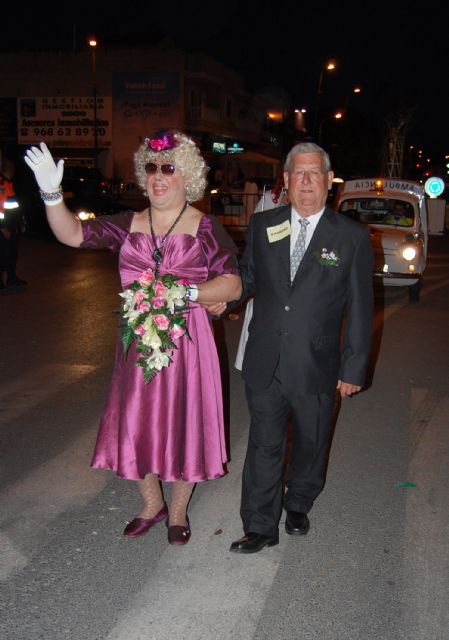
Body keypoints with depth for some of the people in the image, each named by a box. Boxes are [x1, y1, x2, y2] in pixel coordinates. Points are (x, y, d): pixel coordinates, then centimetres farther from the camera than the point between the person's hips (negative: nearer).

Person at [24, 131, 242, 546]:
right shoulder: (129, 225, 5)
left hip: (187, 340, -3)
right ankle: (152, 505, 37)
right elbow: (73, 234, -5)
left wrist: (185, 291, -23)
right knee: (137, 423, 12)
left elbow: (233, 285, -10)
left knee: (182, 423, 8)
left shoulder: (206, 228, -4)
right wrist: (51, 192, -20)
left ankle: (178, 511, 31)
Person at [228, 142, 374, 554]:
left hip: (317, 366, -1)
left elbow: (360, 309, -2)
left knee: (311, 443, 17)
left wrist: (354, 367, -3)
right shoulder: (262, 226, 4)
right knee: (264, 446, 8)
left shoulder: (353, 237, -4)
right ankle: (261, 527, 22)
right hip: (265, 363, 1)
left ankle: (298, 506, 42)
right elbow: (247, 276, 14)